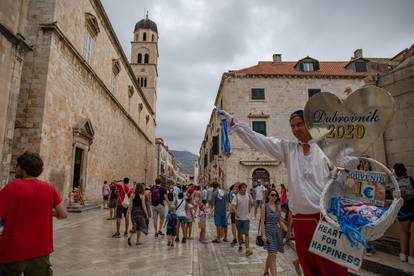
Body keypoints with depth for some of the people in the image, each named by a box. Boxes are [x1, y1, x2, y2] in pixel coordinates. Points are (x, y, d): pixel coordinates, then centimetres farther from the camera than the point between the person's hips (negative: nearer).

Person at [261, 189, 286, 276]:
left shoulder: (278, 207, 8)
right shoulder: (264, 206, -7)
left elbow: (280, 221, 14)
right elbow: (262, 221, -10)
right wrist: (263, 234, -16)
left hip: (277, 231, 6)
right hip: (268, 231, -5)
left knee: (270, 255, 17)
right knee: (272, 255, -10)